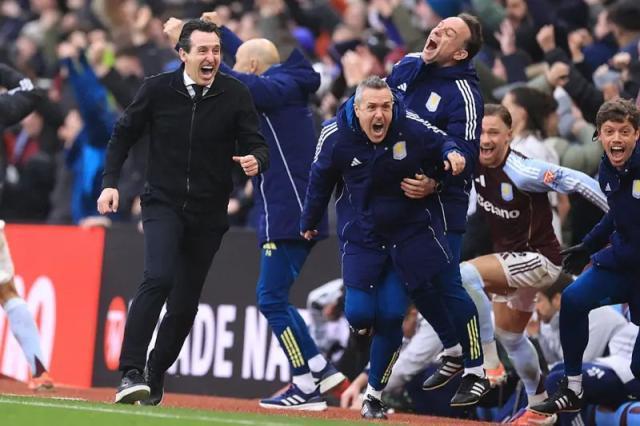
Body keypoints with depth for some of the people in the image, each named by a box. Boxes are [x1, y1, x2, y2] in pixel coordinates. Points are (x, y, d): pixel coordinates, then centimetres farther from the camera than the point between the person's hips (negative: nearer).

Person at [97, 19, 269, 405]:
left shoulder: (236, 95, -4)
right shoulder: (158, 89, -5)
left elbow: (258, 145, -6)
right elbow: (124, 134, 8)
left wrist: (255, 160, -30)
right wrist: (110, 182, -2)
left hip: (209, 214, 2)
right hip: (163, 205, -2)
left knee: (186, 302, 6)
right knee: (159, 279, -24)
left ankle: (155, 375, 24)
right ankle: (131, 373, -26)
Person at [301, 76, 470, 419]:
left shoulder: (410, 127, -17)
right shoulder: (335, 136, -15)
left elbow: (440, 142, 4)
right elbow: (320, 180, 3)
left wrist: (451, 153, -20)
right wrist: (309, 222, 15)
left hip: (409, 232, 0)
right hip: (361, 236, 0)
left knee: (391, 315, -5)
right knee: (359, 313, -10)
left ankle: (374, 395, 13)